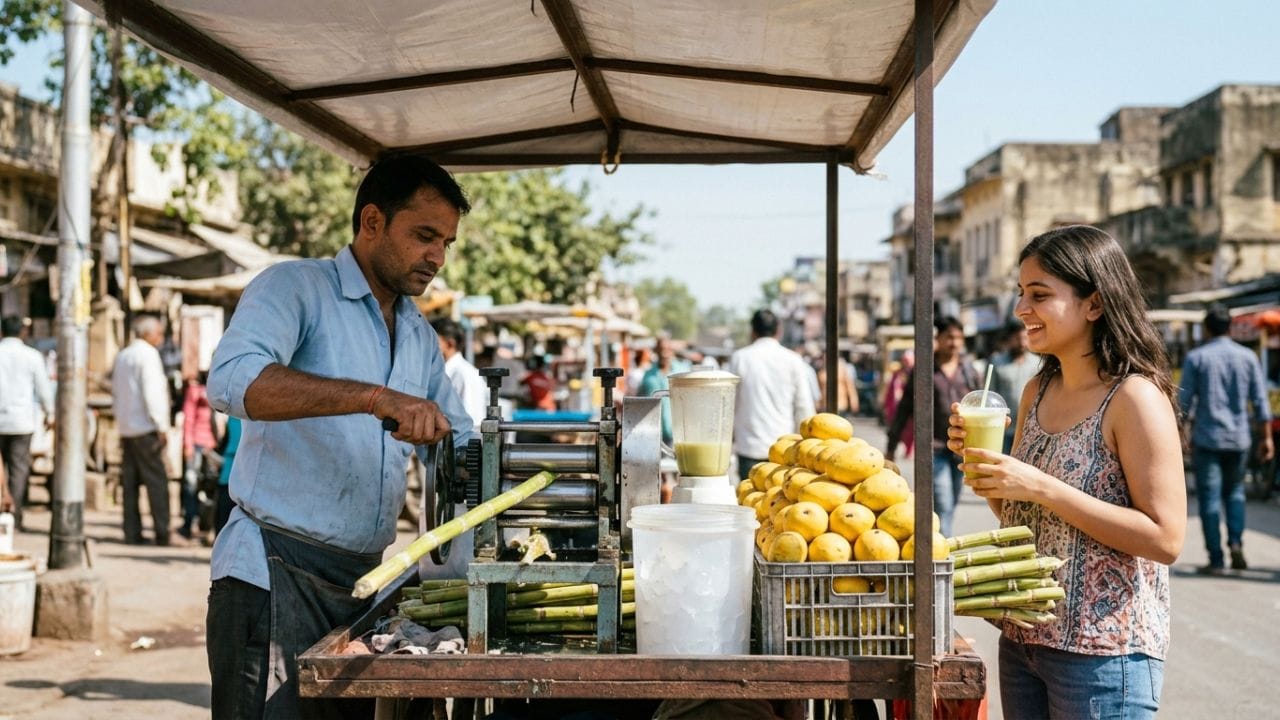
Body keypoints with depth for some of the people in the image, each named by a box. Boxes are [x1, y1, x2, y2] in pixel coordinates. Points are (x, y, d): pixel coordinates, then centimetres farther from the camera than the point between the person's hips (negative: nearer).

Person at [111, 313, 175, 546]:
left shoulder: (122, 356, 18)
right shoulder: (148, 354, -8)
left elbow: (115, 392, 20)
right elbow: (152, 392, -15)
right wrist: (162, 426, -13)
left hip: (125, 428, 8)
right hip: (146, 429, -8)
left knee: (130, 483, 7)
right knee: (157, 482, -7)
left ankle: (132, 533, 6)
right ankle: (162, 534, -9)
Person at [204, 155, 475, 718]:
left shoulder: (420, 335, 16)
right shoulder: (295, 287, -5)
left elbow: (459, 443, 25)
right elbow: (231, 380, -25)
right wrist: (374, 397, -32)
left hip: (361, 581, 7)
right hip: (275, 572, -7)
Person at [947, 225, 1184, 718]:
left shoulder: (1135, 397, -14)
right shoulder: (1037, 391, 6)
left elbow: (1165, 539, -19)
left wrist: (1041, 487, -24)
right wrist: (978, 460, -5)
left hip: (1103, 652, -7)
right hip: (1022, 638, 7)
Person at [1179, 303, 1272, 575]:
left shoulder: (1196, 357, -3)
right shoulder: (1247, 357, 4)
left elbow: (1185, 401, -4)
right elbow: (1260, 401, 3)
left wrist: (1183, 432, 5)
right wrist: (1266, 437, 8)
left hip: (1207, 438, -3)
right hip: (1239, 437, 3)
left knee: (1209, 497, 0)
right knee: (1234, 491, 19)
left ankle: (1216, 560, 0)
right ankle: (1236, 542, 1)